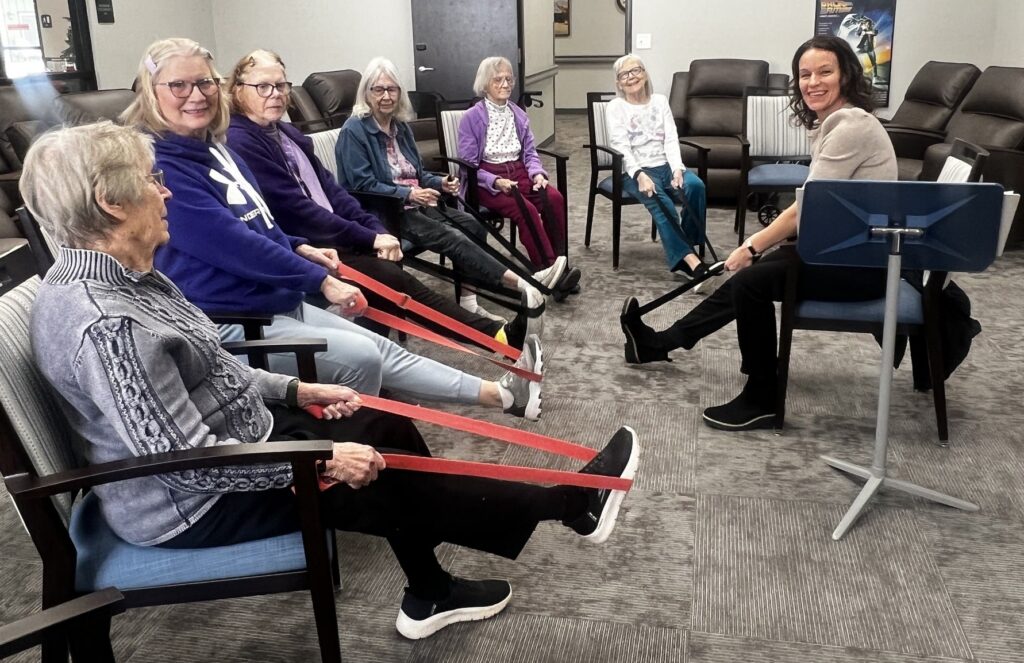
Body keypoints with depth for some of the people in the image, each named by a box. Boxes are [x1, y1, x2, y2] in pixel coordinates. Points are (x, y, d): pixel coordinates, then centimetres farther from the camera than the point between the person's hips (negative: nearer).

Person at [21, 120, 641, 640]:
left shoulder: (125, 274, 1)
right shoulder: (105, 324, -30)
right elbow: (185, 459, -29)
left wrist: (297, 390, 6)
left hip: (229, 436, 9)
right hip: (193, 503, -9)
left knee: (385, 426, 8)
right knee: (385, 480, -5)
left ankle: (430, 594, 23)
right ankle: (567, 504, 13)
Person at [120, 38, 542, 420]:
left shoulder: (213, 149, 13)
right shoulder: (158, 166, -18)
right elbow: (231, 243, -23)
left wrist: (298, 249, 6)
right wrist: (319, 279, -17)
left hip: (277, 301, 9)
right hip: (230, 323, -9)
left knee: (384, 351, 7)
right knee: (360, 358, -17)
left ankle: (500, 394, 13)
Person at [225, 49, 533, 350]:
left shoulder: (285, 133, 15)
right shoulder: (239, 143, -15)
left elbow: (329, 189, 11)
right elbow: (296, 212, -20)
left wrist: (376, 229, -4)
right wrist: (369, 237, -16)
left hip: (330, 239, 10)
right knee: (392, 279, -19)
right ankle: (497, 336, -20)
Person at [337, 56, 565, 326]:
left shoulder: (400, 126, 14)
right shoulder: (354, 131, -10)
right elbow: (363, 187, -16)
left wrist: (440, 183, -2)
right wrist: (409, 194, -24)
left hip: (414, 204, 8)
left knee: (472, 225, -16)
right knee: (451, 237, -26)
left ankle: (468, 299, -19)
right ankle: (521, 284, -35)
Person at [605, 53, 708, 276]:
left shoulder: (660, 101, 15)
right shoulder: (615, 107, 4)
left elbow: (671, 139, 4)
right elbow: (621, 147, -9)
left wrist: (677, 169, -15)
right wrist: (640, 174, -27)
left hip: (665, 166, 4)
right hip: (635, 171, -3)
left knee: (695, 185, -28)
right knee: (658, 198, -36)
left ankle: (689, 245, -15)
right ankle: (687, 257, -42)